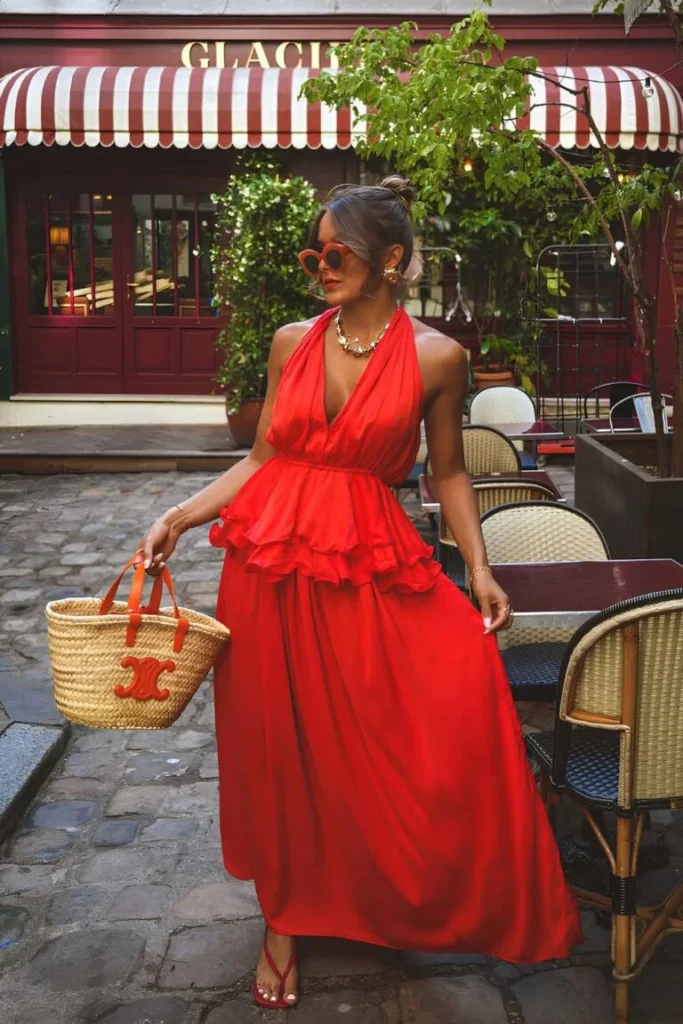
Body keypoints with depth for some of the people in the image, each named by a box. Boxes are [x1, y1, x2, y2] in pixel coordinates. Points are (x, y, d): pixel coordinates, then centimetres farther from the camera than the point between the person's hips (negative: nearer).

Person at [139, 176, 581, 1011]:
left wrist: (478, 568, -3)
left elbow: (448, 472, 6)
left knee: (462, 679, -15)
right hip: (270, 560, 2)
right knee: (276, 746, 8)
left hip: (367, 565, -2)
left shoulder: (435, 356, -1)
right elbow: (262, 458, 10)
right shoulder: (292, 343, 6)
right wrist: (179, 517, 2)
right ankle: (285, 920, 29)